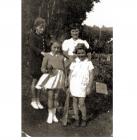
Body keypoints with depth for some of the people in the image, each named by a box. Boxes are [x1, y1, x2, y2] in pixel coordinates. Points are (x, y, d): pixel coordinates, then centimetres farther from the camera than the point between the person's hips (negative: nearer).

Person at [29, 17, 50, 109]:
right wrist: (41, 52, -36)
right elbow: (32, 46, -22)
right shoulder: (32, 35, -8)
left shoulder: (43, 35, 11)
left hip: (43, 60, 6)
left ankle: (38, 100, 21)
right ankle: (33, 101, 16)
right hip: (35, 59, -6)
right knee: (35, 80, 1)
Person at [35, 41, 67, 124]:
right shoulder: (47, 56, -3)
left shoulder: (61, 57, 7)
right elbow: (42, 69, -6)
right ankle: (50, 115, 10)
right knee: (50, 96, -4)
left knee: (56, 97, 6)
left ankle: (54, 115, 18)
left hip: (59, 77, 3)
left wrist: (65, 80, 5)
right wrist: (47, 70, -27)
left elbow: (64, 69, 10)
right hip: (50, 77, -3)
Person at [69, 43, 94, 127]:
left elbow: (91, 76, -4)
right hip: (74, 85, 2)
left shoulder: (89, 63, -6)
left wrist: (89, 87, -8)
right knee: (75, 102, 9)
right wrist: (69, 86, 3)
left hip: (83, 86, -2)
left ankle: (84, 119, 20)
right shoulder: (74, 62, 0)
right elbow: (70, 74, 5)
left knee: (81, 103, -2)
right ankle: (77, 119, 23)